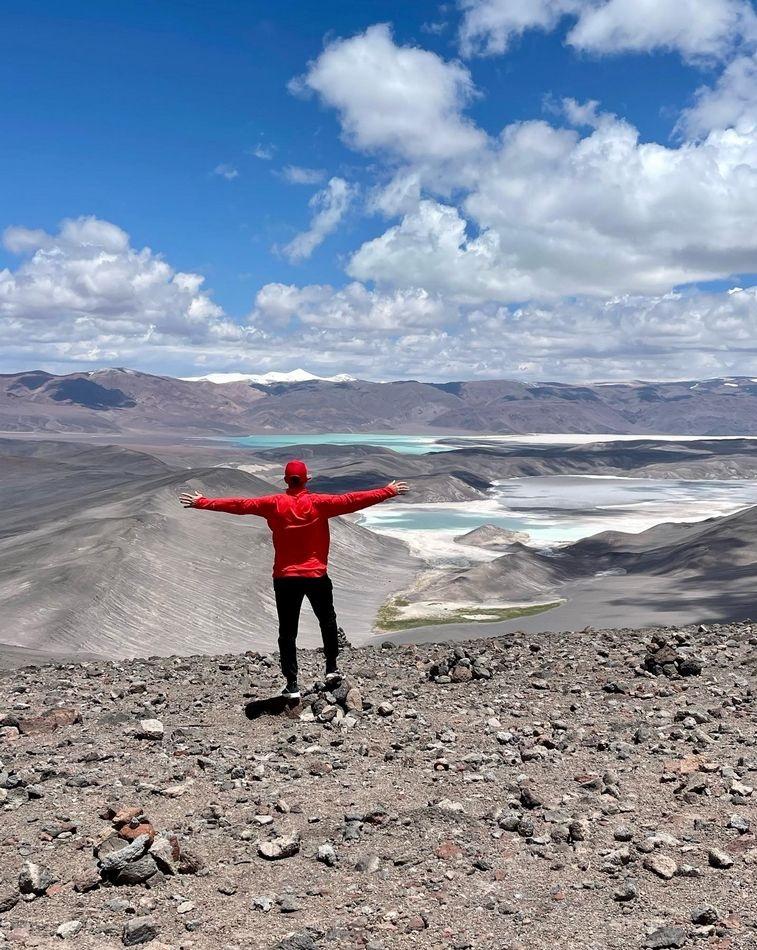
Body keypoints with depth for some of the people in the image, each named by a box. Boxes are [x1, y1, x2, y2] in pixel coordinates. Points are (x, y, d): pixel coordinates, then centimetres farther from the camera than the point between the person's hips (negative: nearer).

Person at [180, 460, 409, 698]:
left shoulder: (274, 504, -5)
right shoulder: (319, 503, -8)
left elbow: (239, 505, -3)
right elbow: (351, 500, -7)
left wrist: (201, 502, 5)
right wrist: (389, 491, 0)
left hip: (285, 578, 0)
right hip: (317, 577, 0)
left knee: (287, 631, 6)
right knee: (328, 622, 23)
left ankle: (292, 685, 5)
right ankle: (331, 669, 24)